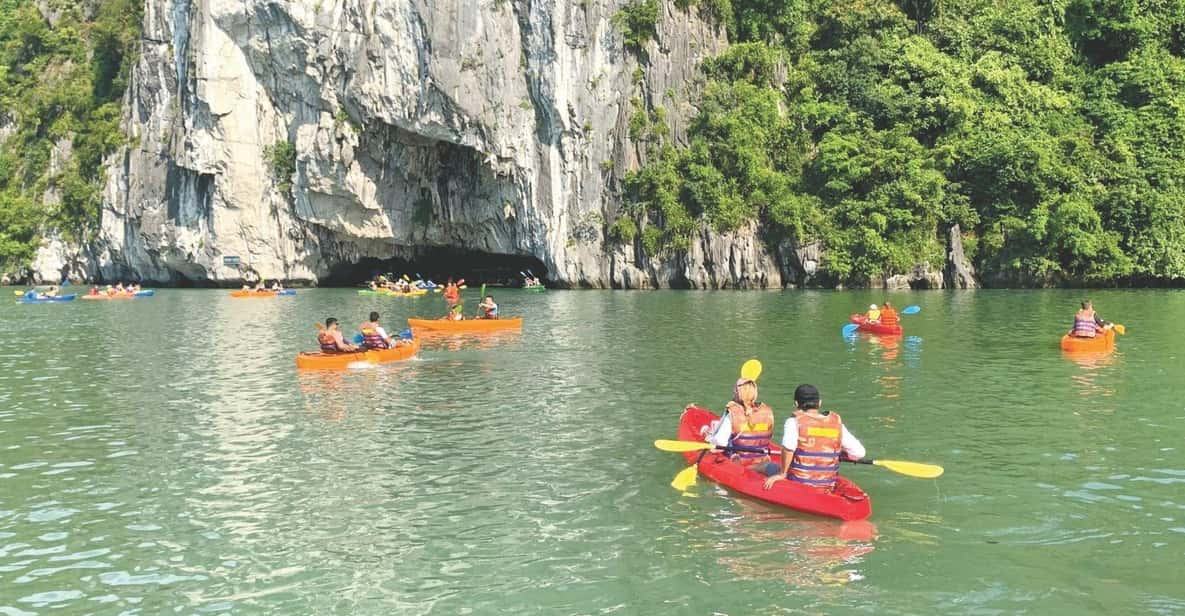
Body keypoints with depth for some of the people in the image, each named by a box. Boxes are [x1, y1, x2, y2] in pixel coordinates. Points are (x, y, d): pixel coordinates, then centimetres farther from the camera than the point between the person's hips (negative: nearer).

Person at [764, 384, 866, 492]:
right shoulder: (837, 423, 3)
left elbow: (789, 447, -28)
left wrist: (782, 474, -15)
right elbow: (859, 452, 1)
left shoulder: (794, 421, -9)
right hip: (828, 487, 3)